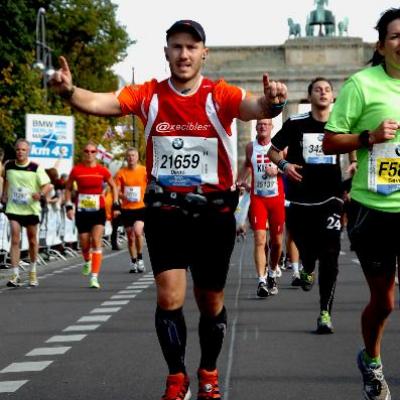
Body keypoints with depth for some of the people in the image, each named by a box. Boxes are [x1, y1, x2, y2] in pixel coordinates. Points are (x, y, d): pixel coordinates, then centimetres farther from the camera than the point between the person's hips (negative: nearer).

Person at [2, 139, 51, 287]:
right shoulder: (9, 166, 0)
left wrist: (40, 194, -28)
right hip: (13, 209, 1)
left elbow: (47, 185, -10)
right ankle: (15, 275, -11)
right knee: (15, 240, -11)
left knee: (32, 241, 12)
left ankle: (33, 272, 32)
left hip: (31, 209, -1)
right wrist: (4, 195, 16)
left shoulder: (36, 168, -9)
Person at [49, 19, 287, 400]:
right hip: (165, 212, 0)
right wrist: (69, 90, -37)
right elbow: (98, 102, -16)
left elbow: (254, 107, -27)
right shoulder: (149, 95, -4)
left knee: (211, 302, 11)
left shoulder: (220, 95, -9)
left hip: (213, 213, 0)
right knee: (168, 297, -8)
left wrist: (271, 102, -51)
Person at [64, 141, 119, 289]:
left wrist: (116, 205, 6)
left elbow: (113, 186, 12)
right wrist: (68, 206, 1)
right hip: (81, 212, 1)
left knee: (96, 241, -13)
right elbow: (68, 188, 9)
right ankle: (87, 261, 43)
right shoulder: (76, 170, -2)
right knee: (84, 244, 6)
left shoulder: (102, 170, -1)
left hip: (98, 211, -1)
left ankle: (94, 276, -13)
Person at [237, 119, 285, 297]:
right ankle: (261, 281, -19)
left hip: (277, 198, 0)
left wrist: (277, 170, -18)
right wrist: (240, 180, 9)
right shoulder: (250, 147, 4)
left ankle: (273, 272, 35)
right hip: (257, 198, 0)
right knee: (260, 239, -14)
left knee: (276, 241, 11)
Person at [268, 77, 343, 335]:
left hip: (330, 199, 0)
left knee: (329, 257, -9)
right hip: (300, 199, 0)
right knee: (306, 248, 9)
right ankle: (308, 270, 48)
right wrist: (283, 164, -10)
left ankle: (325, 312, -4)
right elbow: (273, 150, 10)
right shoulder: (296, 124, 1)